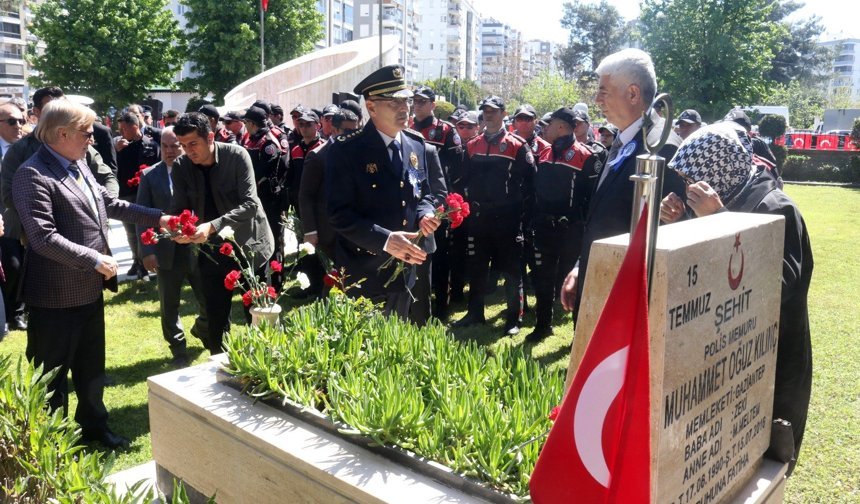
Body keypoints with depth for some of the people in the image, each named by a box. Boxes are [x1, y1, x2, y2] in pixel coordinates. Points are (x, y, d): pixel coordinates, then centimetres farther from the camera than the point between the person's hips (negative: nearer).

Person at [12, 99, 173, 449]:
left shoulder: (79, 165, 7)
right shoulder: (32, 175, -19)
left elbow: (109, 203, 19)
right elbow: (43, 237, -26)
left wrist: (156, 217, 15)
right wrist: (94, 260, -22)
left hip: (90, 289, 8)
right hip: (55, 296, -8)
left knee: (92, 366, 22)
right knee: (52, 374, 9)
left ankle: (94, 424, 39)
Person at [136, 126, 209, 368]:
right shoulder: (150, 175, 1)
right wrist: (146, 251, -7)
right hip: (167, 251, 1)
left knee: (210, 300, 10)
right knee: (169, 306, 10)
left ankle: (201, 328, 42)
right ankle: (179, 351, 28)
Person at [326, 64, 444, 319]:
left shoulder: (417, 144, 5)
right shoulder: (346, 150, -14)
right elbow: (340, 214, -17)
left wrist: (425, 215, -8)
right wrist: (385, 239, -26)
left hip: (404, 271, 6)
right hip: (362, 274, -6)